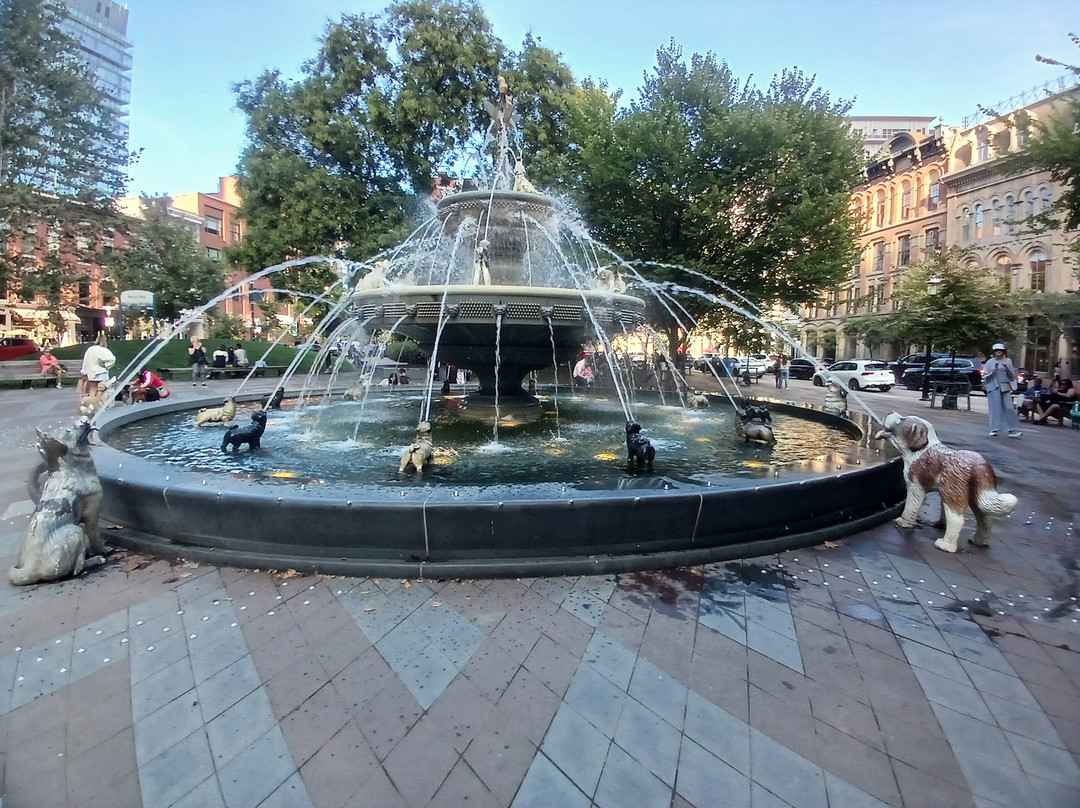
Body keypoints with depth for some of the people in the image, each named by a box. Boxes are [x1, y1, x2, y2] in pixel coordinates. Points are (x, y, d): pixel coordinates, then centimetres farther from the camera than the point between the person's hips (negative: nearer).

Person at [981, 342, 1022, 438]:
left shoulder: (1007, 361, 10)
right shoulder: (989, 362, 4)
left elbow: (1012, 375, 10)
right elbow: (985, 377, 3)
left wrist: (1007, 369, -8)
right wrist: (993, 372, -14)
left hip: (1005, 388, 2)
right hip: (993, 388, -2)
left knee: (1009, 408, -4)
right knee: (995, 408, -3)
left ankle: (1013, 430, 0)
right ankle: (994, 430, 2)